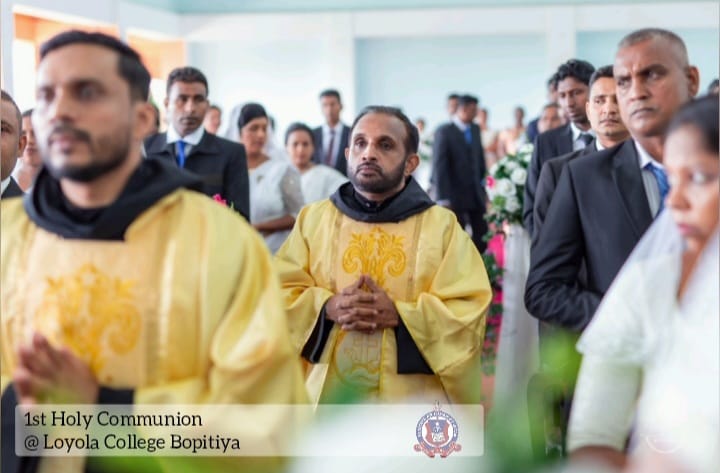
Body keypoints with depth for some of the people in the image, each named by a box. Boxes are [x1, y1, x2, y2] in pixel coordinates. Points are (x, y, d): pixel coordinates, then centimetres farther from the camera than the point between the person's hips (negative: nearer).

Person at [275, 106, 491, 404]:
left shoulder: (442, 226, 4)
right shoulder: (314, 218, 10)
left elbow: (470, 309, -4)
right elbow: (278, 292, 7)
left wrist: (398, 315, -17)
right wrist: (327, 307, -13)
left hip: (413, 401, -1)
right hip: (329, 396, 2)